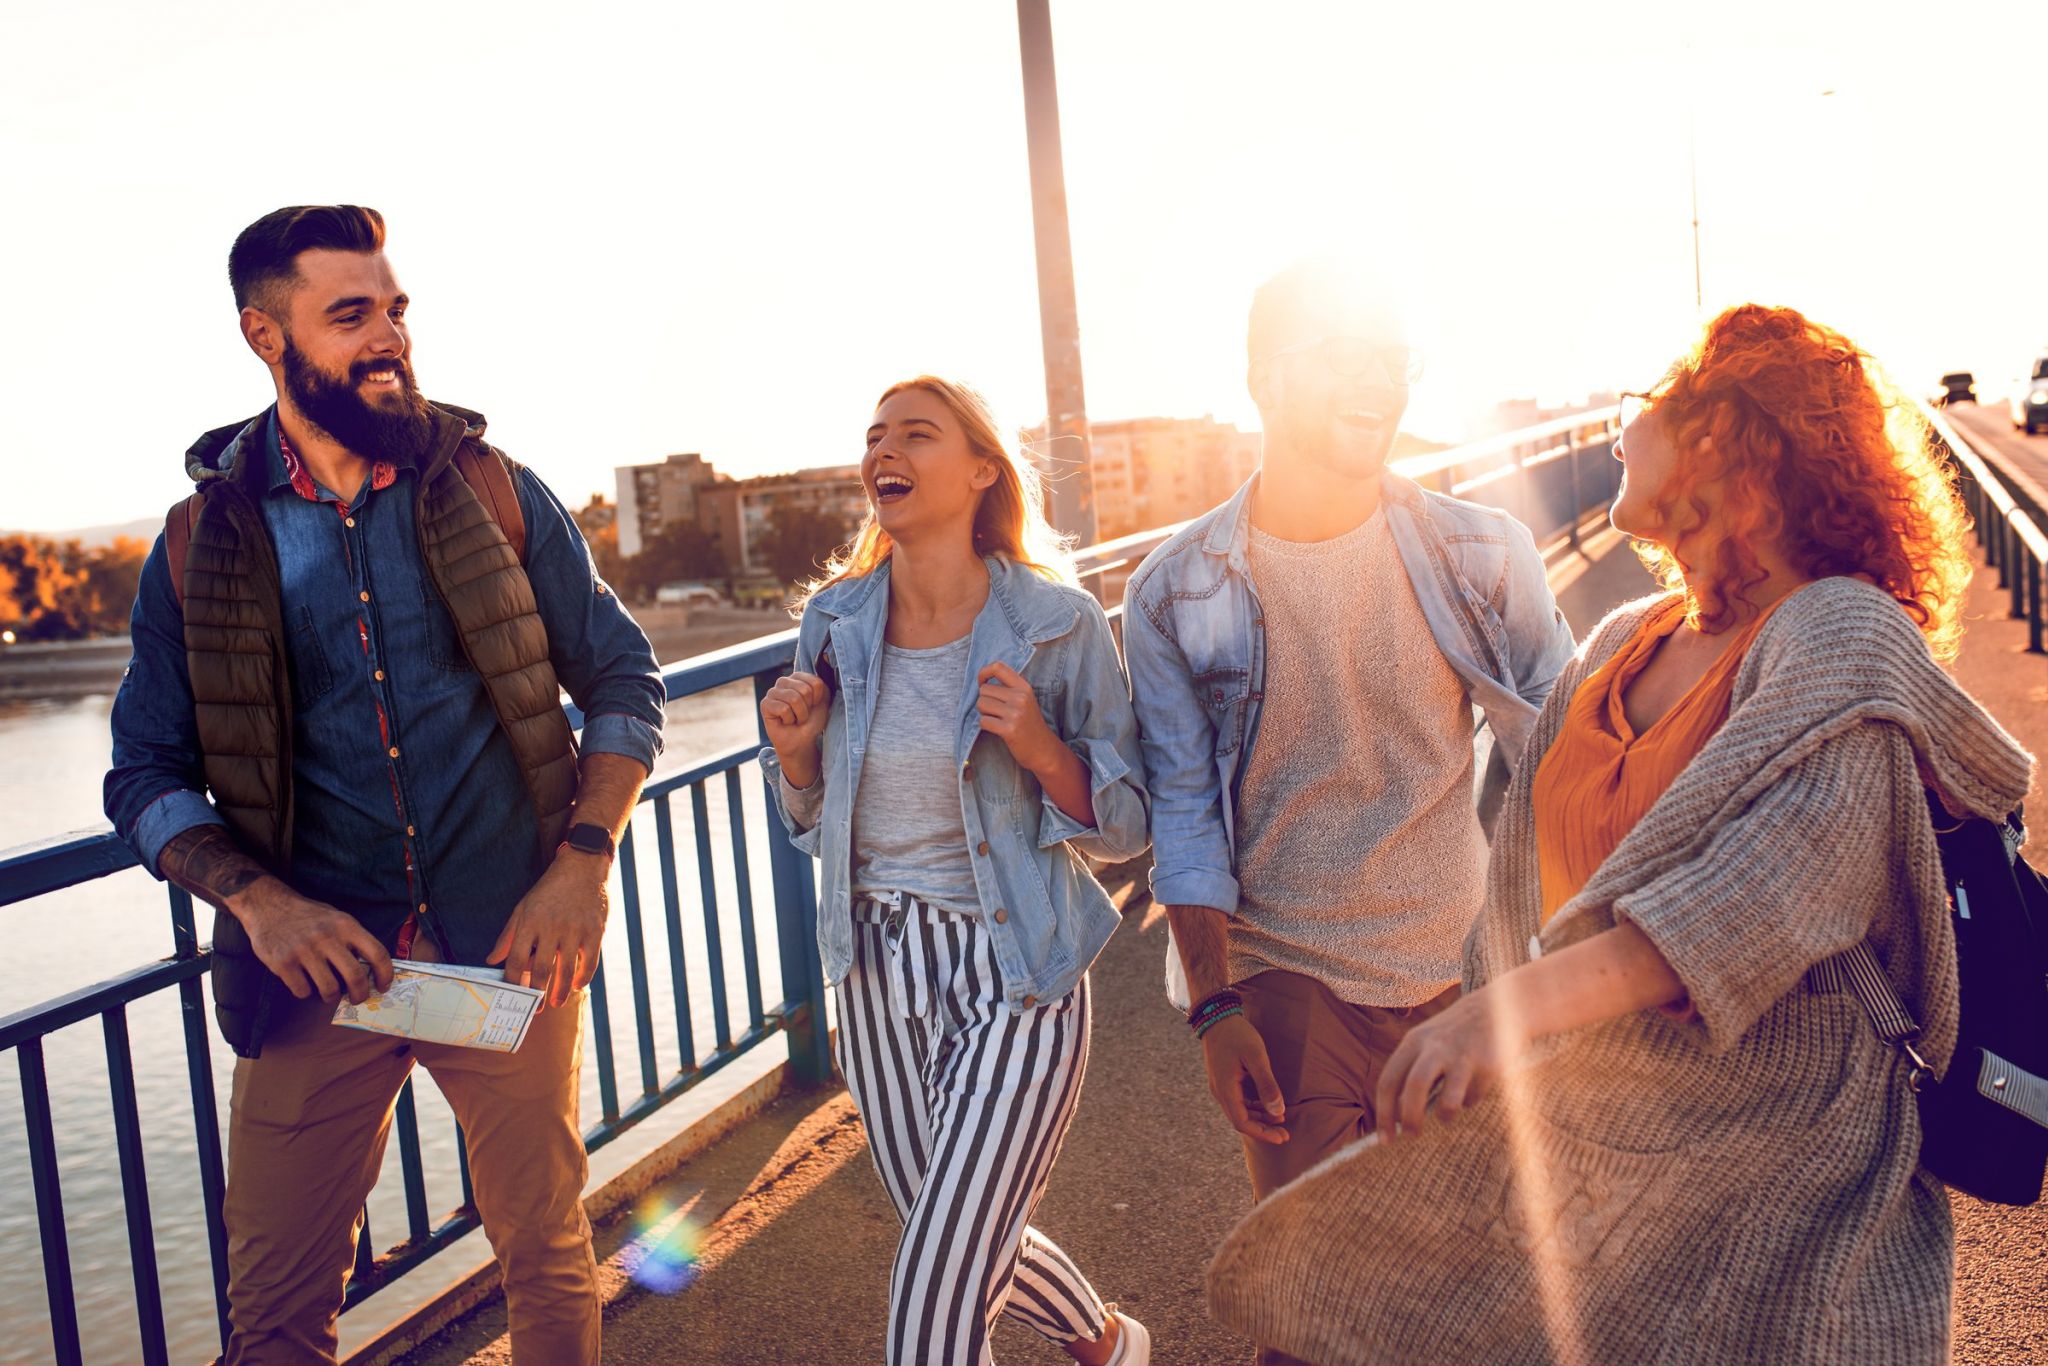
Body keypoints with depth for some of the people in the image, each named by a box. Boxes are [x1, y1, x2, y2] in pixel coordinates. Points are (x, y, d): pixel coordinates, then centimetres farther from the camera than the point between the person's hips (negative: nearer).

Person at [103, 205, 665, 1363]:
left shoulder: (496, 494, 1)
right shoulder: (204, 543, 2)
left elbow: (625, 676, 5)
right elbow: (147, 775, 5)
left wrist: (584, 861, -9)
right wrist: (259, 898, -14)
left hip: (512, 948, 0)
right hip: (324, 961, 0)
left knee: (550, 1259, 13)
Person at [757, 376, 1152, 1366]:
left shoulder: (1058, 623, -12)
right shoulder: (836, 620, 0)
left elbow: (1124, 827, -6)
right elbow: (814, 821, 11)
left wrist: (1037, 745, -23)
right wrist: (794, 751, -9)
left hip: (1015, 974, -5)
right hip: (877, 969, 5)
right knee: (968, 1247, 22)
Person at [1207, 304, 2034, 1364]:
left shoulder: (1840, 634, -14)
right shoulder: (1624, 645, 8)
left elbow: (1795, 874, -32)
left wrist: (1529, 999, -42)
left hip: (1755, 1162, -7)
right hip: (1566, 1110, 7)